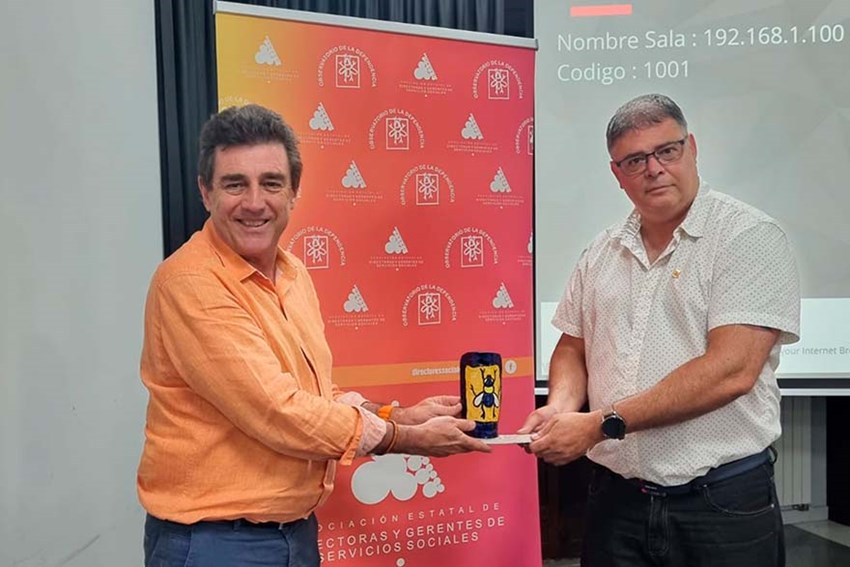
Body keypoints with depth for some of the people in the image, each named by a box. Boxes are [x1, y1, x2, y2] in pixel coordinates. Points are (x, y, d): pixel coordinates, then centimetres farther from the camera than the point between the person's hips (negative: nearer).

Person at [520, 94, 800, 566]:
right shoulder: (601, 253, 7)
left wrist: (600, 424, -19)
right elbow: (573, 347, 14)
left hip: (722, 505, -4)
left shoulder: (750, 237, -10)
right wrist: (562, 406, -8)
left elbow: (730, 371, -20)